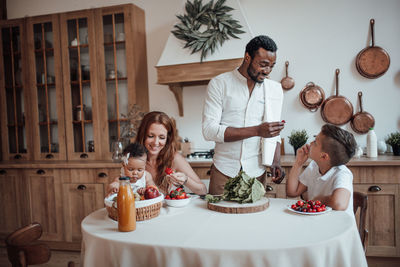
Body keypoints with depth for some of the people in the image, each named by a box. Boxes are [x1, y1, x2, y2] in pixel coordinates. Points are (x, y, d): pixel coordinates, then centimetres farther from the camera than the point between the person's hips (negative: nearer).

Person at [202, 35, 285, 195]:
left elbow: (274, 133, 14)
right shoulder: (219, 84, -4)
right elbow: (209, 130, -14)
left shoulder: (275, 89, 8)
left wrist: (276, 162, -4)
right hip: (223, 172, -2)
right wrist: (257, 130, -19)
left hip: (256, 173, 3)